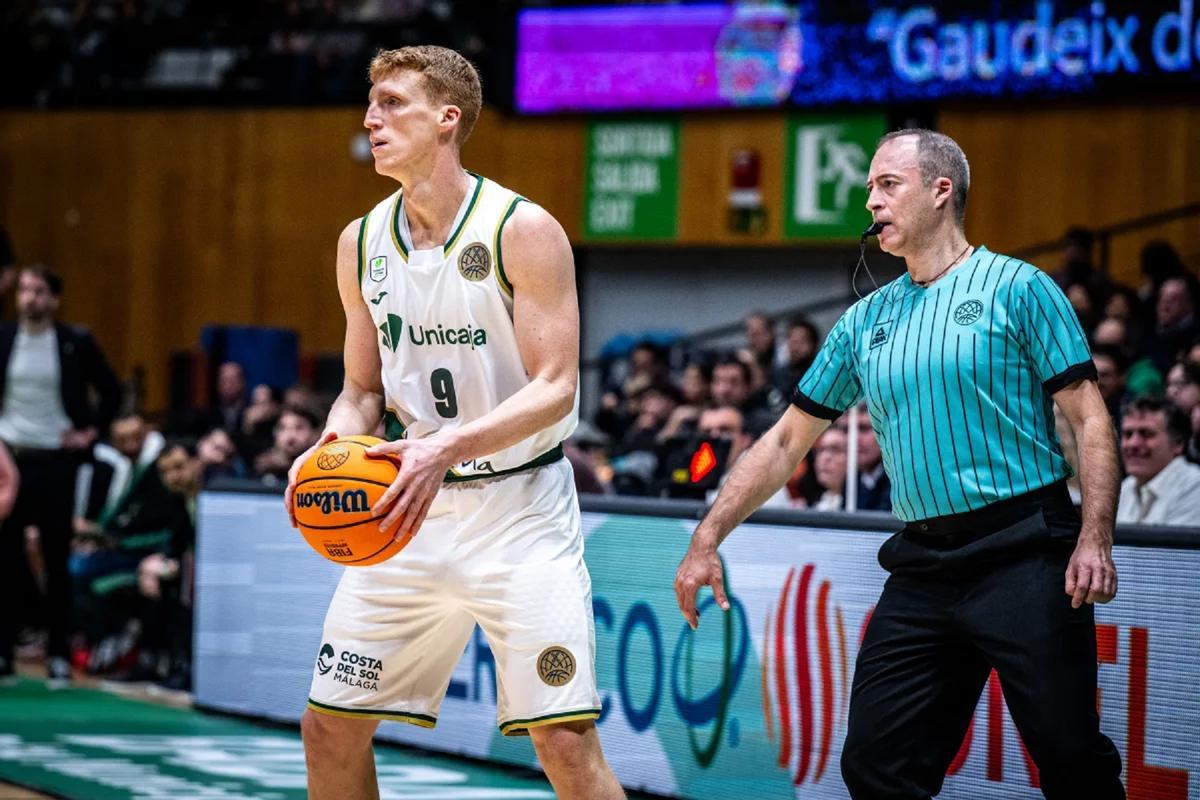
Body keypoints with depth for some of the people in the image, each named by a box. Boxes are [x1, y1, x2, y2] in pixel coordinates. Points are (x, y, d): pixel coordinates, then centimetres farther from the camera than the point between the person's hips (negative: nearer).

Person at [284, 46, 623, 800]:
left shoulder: (524, 231, -12)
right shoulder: (362, 242, 6)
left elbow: (555, 390, -17)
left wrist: (448, 446, -31)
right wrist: (331, 449, -8)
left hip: (519, 505, -6)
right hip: (409, 511, 6)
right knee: (330, 726, 7)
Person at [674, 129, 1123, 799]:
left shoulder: (1017, 287, 0)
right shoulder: (865, 322, 15)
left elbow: (1090, 420, -4)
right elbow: (787, 442, 20)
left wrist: (1095, 539, -16)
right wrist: (707, 541, 14)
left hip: (1024, 559, -5)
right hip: (921, 566, 5)